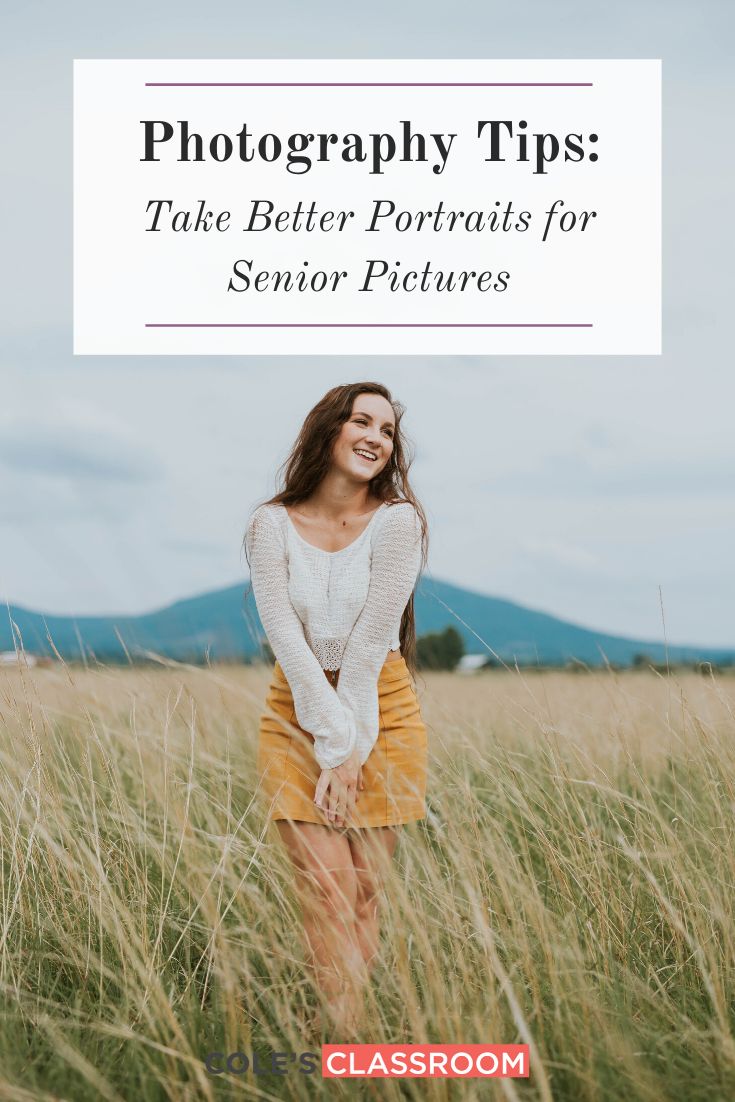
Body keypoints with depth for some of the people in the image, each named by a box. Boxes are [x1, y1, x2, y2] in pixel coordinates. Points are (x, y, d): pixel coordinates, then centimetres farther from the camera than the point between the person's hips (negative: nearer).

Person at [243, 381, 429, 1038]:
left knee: (365, 891, 1)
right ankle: (348, 1040, -2)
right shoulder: (273, 525, -4)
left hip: (382, 708, 0)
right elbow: (286, 638, -9)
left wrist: (350, 750, -14)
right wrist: (333, 736, -14)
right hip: (297, 711, 1)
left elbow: (368, 643, -13)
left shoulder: (398, 521, -8)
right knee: (326, 888, -6)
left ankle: (350, 1027, 11)